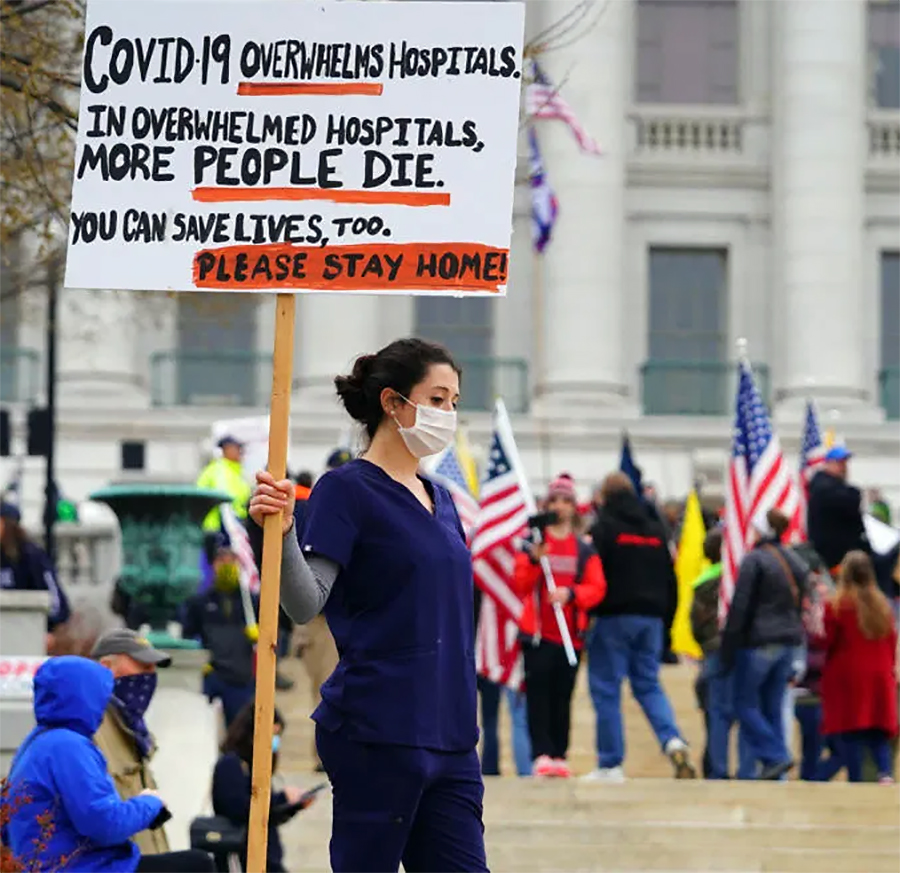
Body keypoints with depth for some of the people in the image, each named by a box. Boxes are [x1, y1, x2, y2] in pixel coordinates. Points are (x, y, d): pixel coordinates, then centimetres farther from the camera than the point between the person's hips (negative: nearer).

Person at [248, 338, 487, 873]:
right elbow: (306, 604, -15)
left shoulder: (440, 498, 16)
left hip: (450, 737, 7)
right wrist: (281, 532, -33)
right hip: (378, 732, -7)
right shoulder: (347, 489, -6)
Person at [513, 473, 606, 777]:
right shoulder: (532, 544, 6)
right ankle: (541, 754, -13)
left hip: (571, 635, 2)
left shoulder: (585, 551, 11)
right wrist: (534, 561, -18)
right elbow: (519, 586, -1)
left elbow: (597, 589, 3)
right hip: (537, 633, -2)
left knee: (562, 697, 3)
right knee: (538, 694, -10)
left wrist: (571, 593, -15)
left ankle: (559, 755, 7)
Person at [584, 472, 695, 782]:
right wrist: (665, 624, 21)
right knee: (649, 686, 13)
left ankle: (610, 765, 1)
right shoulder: (656, 531, 13)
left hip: (614, 617, -6)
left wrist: (588, 613, -1)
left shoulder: (603, 528, -6)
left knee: (606, 689, 1)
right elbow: (671, 581, 15)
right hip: (651, 618, 6)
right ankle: (673, 741, -10)